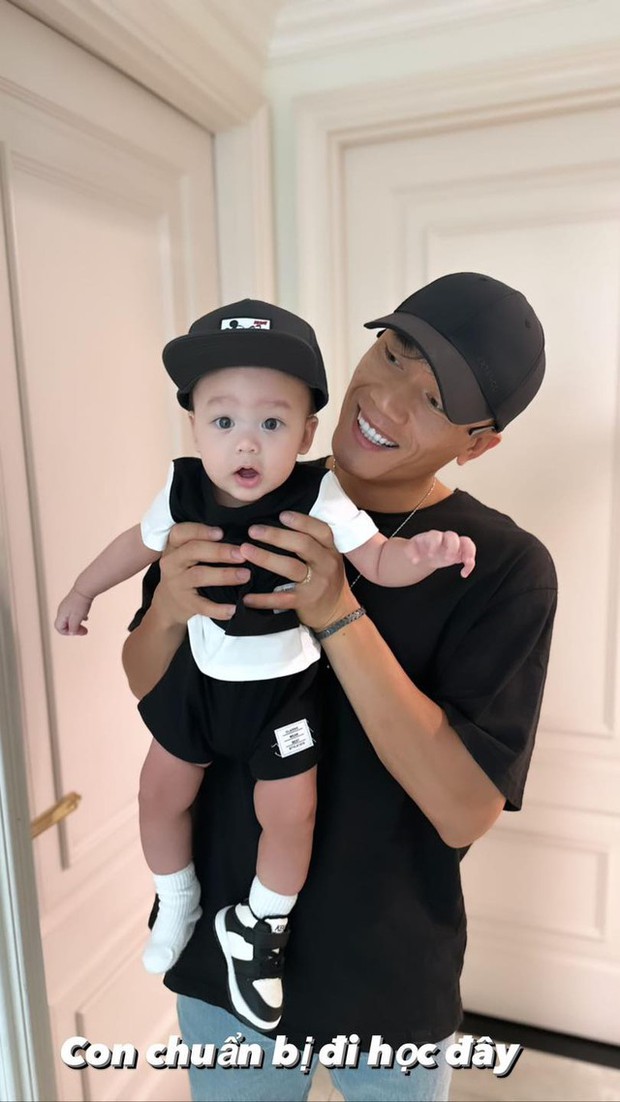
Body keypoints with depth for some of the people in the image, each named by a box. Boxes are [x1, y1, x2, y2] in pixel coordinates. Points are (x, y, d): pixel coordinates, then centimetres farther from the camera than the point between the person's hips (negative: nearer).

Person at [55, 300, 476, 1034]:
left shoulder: (319, 497, -23)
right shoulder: (182, 489, -12)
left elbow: (379, 564, -17)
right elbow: (140, 542, 7)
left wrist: (423, 554, -40)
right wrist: (84, 590, 21)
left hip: (283, 685, -3)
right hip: (201, 676, 4)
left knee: (287, 811, -4)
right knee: (160, 791, 14)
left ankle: (259, 926, 29)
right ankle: (179, 903, 44)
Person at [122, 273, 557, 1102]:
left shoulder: (506, 567, -19)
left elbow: (466, 810, -24)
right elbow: (148, 690, -1)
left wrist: (339, 617, -33)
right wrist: (167, 611, -24)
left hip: (388, 968, -2)